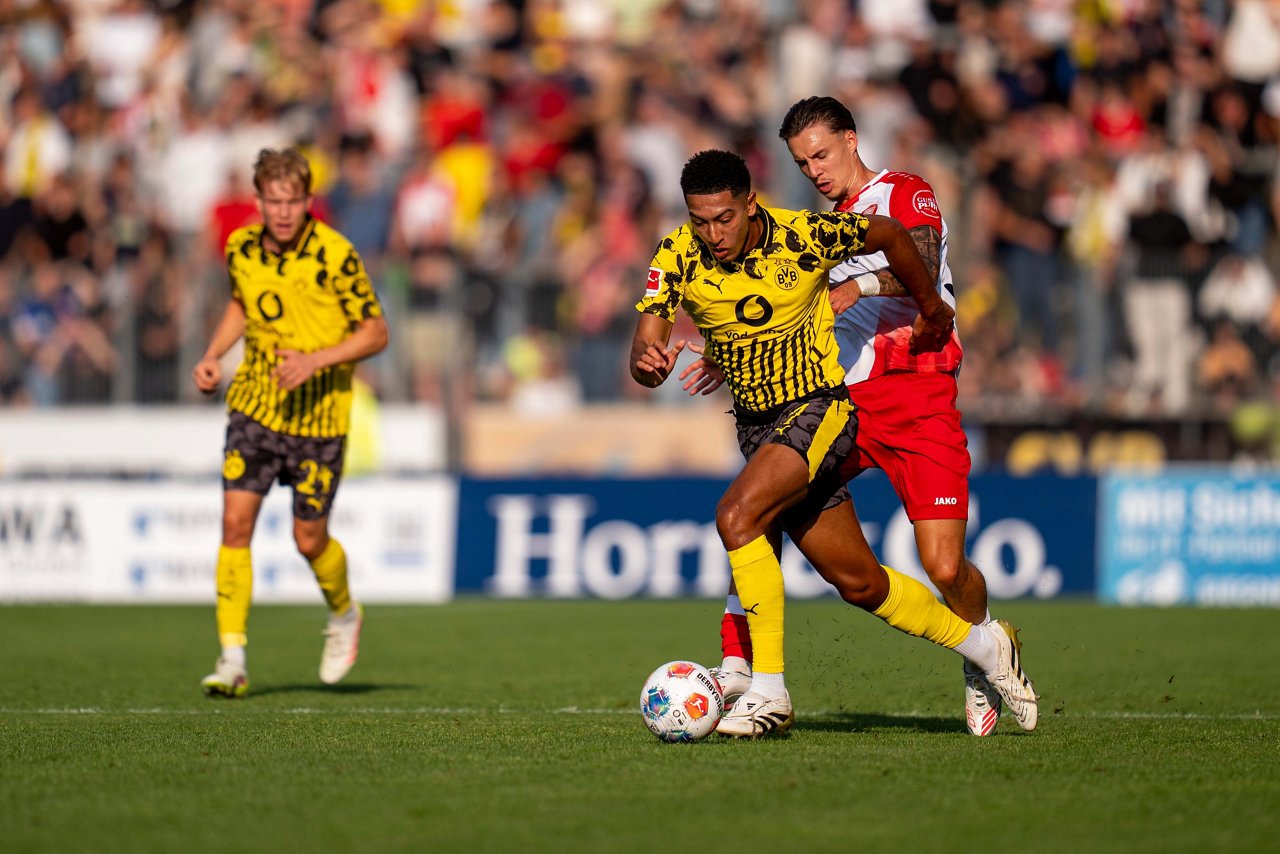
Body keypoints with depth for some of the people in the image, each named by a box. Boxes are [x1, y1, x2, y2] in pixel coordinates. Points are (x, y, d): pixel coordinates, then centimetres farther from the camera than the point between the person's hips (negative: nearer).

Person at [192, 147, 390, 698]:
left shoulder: (334, 255, -16)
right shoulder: (241, 248, -1)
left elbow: (376, 333, -10)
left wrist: (315, 361, -23)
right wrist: (212, 356, 5)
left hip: (318, 414, -3)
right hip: (253, 403, 3)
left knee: (309, 539, 3)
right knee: (235, 522, -9)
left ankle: (343, 616, 36)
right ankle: (232, 660, -6)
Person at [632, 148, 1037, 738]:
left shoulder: (804, 237, -18)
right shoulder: (677, 259, -11)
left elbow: (887, 235, 1)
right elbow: (643, 355, -16)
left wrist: (931, 308, 14)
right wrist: (648, 362, -41)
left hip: (820, 407, -5)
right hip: (755, 421, 5)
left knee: (737, 516, -28)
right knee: (859, 584, 9)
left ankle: (768, 691, -22)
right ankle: (981, 644, 31)